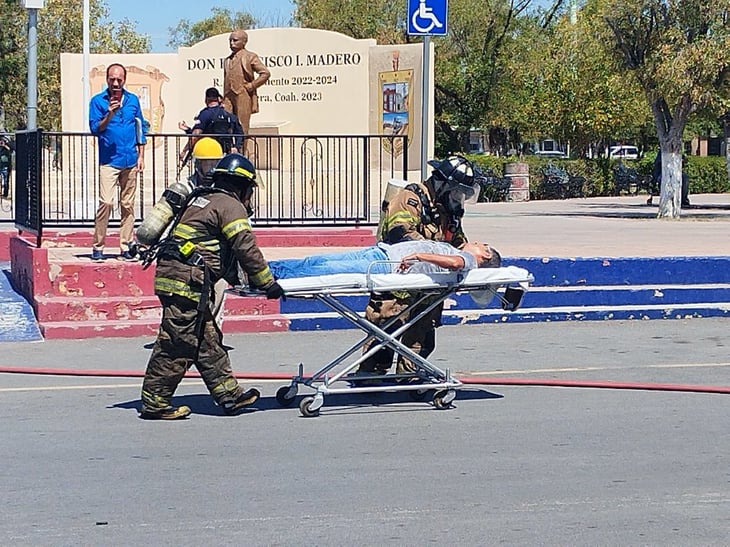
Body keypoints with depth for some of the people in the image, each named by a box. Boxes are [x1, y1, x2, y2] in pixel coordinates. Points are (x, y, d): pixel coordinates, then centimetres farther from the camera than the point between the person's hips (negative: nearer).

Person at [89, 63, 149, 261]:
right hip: (109, 161, -4)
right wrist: (109, 115, -22)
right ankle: (98, 246, -7)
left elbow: (140, 128, 15)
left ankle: (126, 246, 12)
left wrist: (141, 156, 10)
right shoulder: (98, 101, 0)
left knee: (128, 204, 7)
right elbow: (95, 128, -6)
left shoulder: (133, 100, 10)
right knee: (106, 202, -14)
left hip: (130, 161, 4)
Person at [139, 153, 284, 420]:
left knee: (207, 341, 13)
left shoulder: (202, 199, 24)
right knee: (177, 344, -6)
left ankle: (229, 395, 17)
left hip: (170, 274, 10)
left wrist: (235, 278, 32)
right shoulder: (230, 205, -4)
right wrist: (267, 283, -5)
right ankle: (154, 402, -2)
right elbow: (246, 248, -11)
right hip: (186, 279, -10)